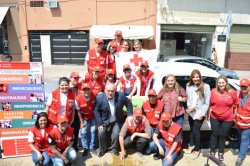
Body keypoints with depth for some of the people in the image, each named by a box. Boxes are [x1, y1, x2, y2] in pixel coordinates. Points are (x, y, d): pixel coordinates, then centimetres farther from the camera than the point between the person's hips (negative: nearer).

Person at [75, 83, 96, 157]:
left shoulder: (94, 96, -26)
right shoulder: (78, 98, -28)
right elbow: (78, 111, -14)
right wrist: (81, 122, -9)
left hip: (93, 116, 1)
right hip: (84, 118, -1)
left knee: (93, 130, 3)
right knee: (83, 132, -2)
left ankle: (92, 147, 20)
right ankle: (85, 148, 16)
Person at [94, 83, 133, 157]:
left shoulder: (121, 95, -15)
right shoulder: (99, 97, -17)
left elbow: (129, 104, 1)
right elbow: (96, 111, -10)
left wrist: (130, 115, -3)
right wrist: (99, 124, -14)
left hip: (117, 121, 1)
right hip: (104, 121, 0)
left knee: (116, 134, -13)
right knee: (101, 133, -15)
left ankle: (114, 148, 20)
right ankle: (102, 149, 15)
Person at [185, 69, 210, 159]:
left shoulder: (205, 86, -11)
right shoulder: (188, 86, 1)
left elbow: (207, 102, -10)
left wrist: (202, 113, -13)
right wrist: (189, 106, -12)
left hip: (200, 113, -4)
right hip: (191, 113, 4)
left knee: (196, 130, -1)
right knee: (191, 129, 19)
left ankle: (197, 150, 19)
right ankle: (191, 145, 40)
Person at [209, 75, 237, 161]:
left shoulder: (232, 92, -10)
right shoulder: (213, 92, -9)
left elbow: (235, 105, 2)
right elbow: (210, 104, 2)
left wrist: (233, 114, 4)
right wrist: (209, 113, 5)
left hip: (227, 119, 0)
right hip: (215, 117, 0)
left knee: (223, 135, 12)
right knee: (214, 134, 12)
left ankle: (221, 153, 30)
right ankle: (212, 151, 28)